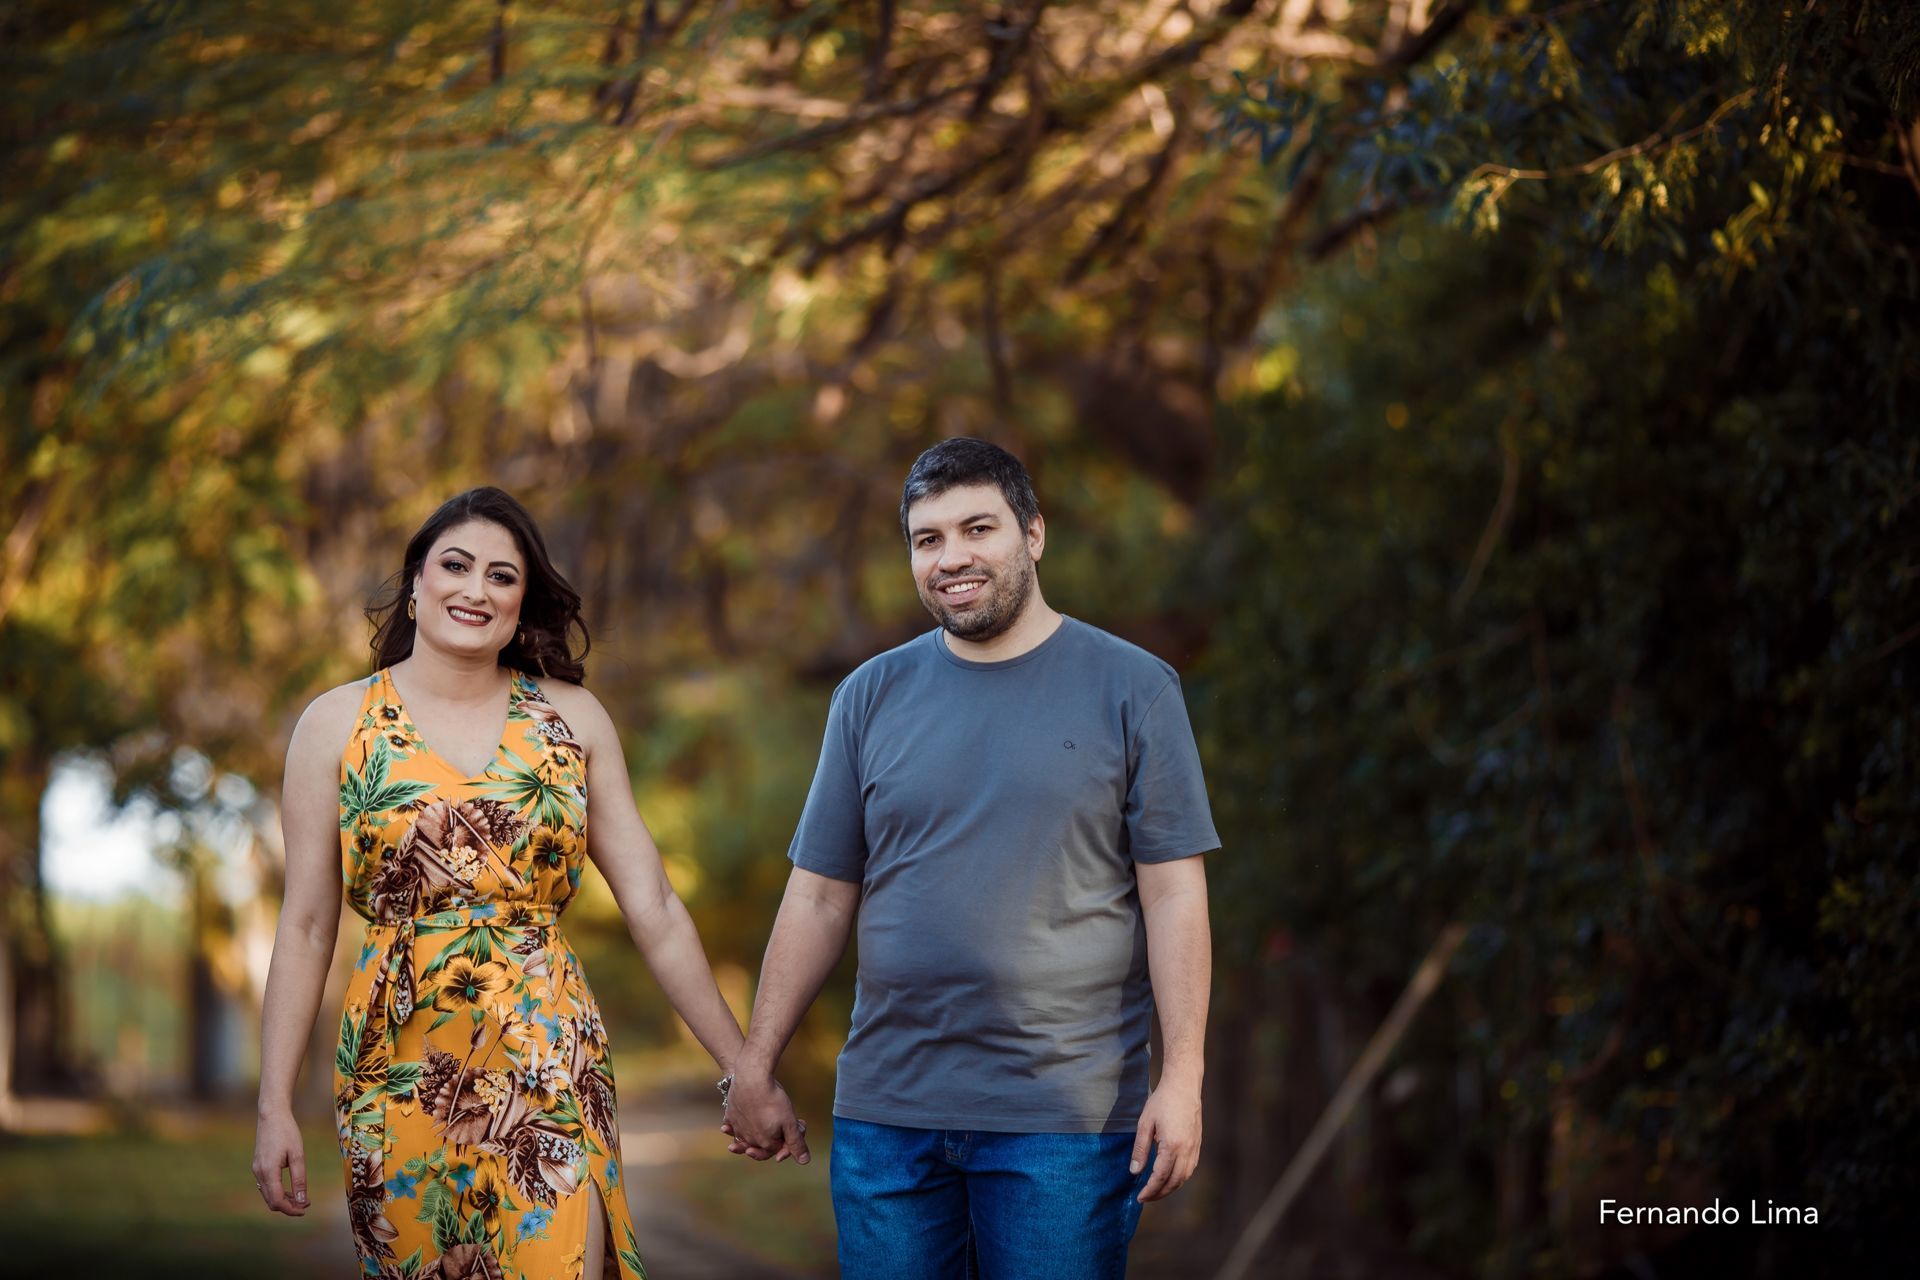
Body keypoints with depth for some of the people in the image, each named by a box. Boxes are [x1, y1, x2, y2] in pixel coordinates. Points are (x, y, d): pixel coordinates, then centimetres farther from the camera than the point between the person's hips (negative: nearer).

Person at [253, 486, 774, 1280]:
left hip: (550, 1065, 0)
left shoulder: (572, 719, 7)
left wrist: (743, 1067, 5)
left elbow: (655, 913, 7)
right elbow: (306, 929, 4)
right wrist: (274, 1107, -1)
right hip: (401, 1073, 0)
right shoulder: (338, 724, 4)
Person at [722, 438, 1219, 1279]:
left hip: (1063, 1115, -3)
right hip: (886, 1111, 3)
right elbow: (819, 897, 10)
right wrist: (755, 1069, 7)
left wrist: (1181, 1078, -9)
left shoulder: (1131, 689, 1)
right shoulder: (872, 696, 9)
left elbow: (1173, 895, -3)